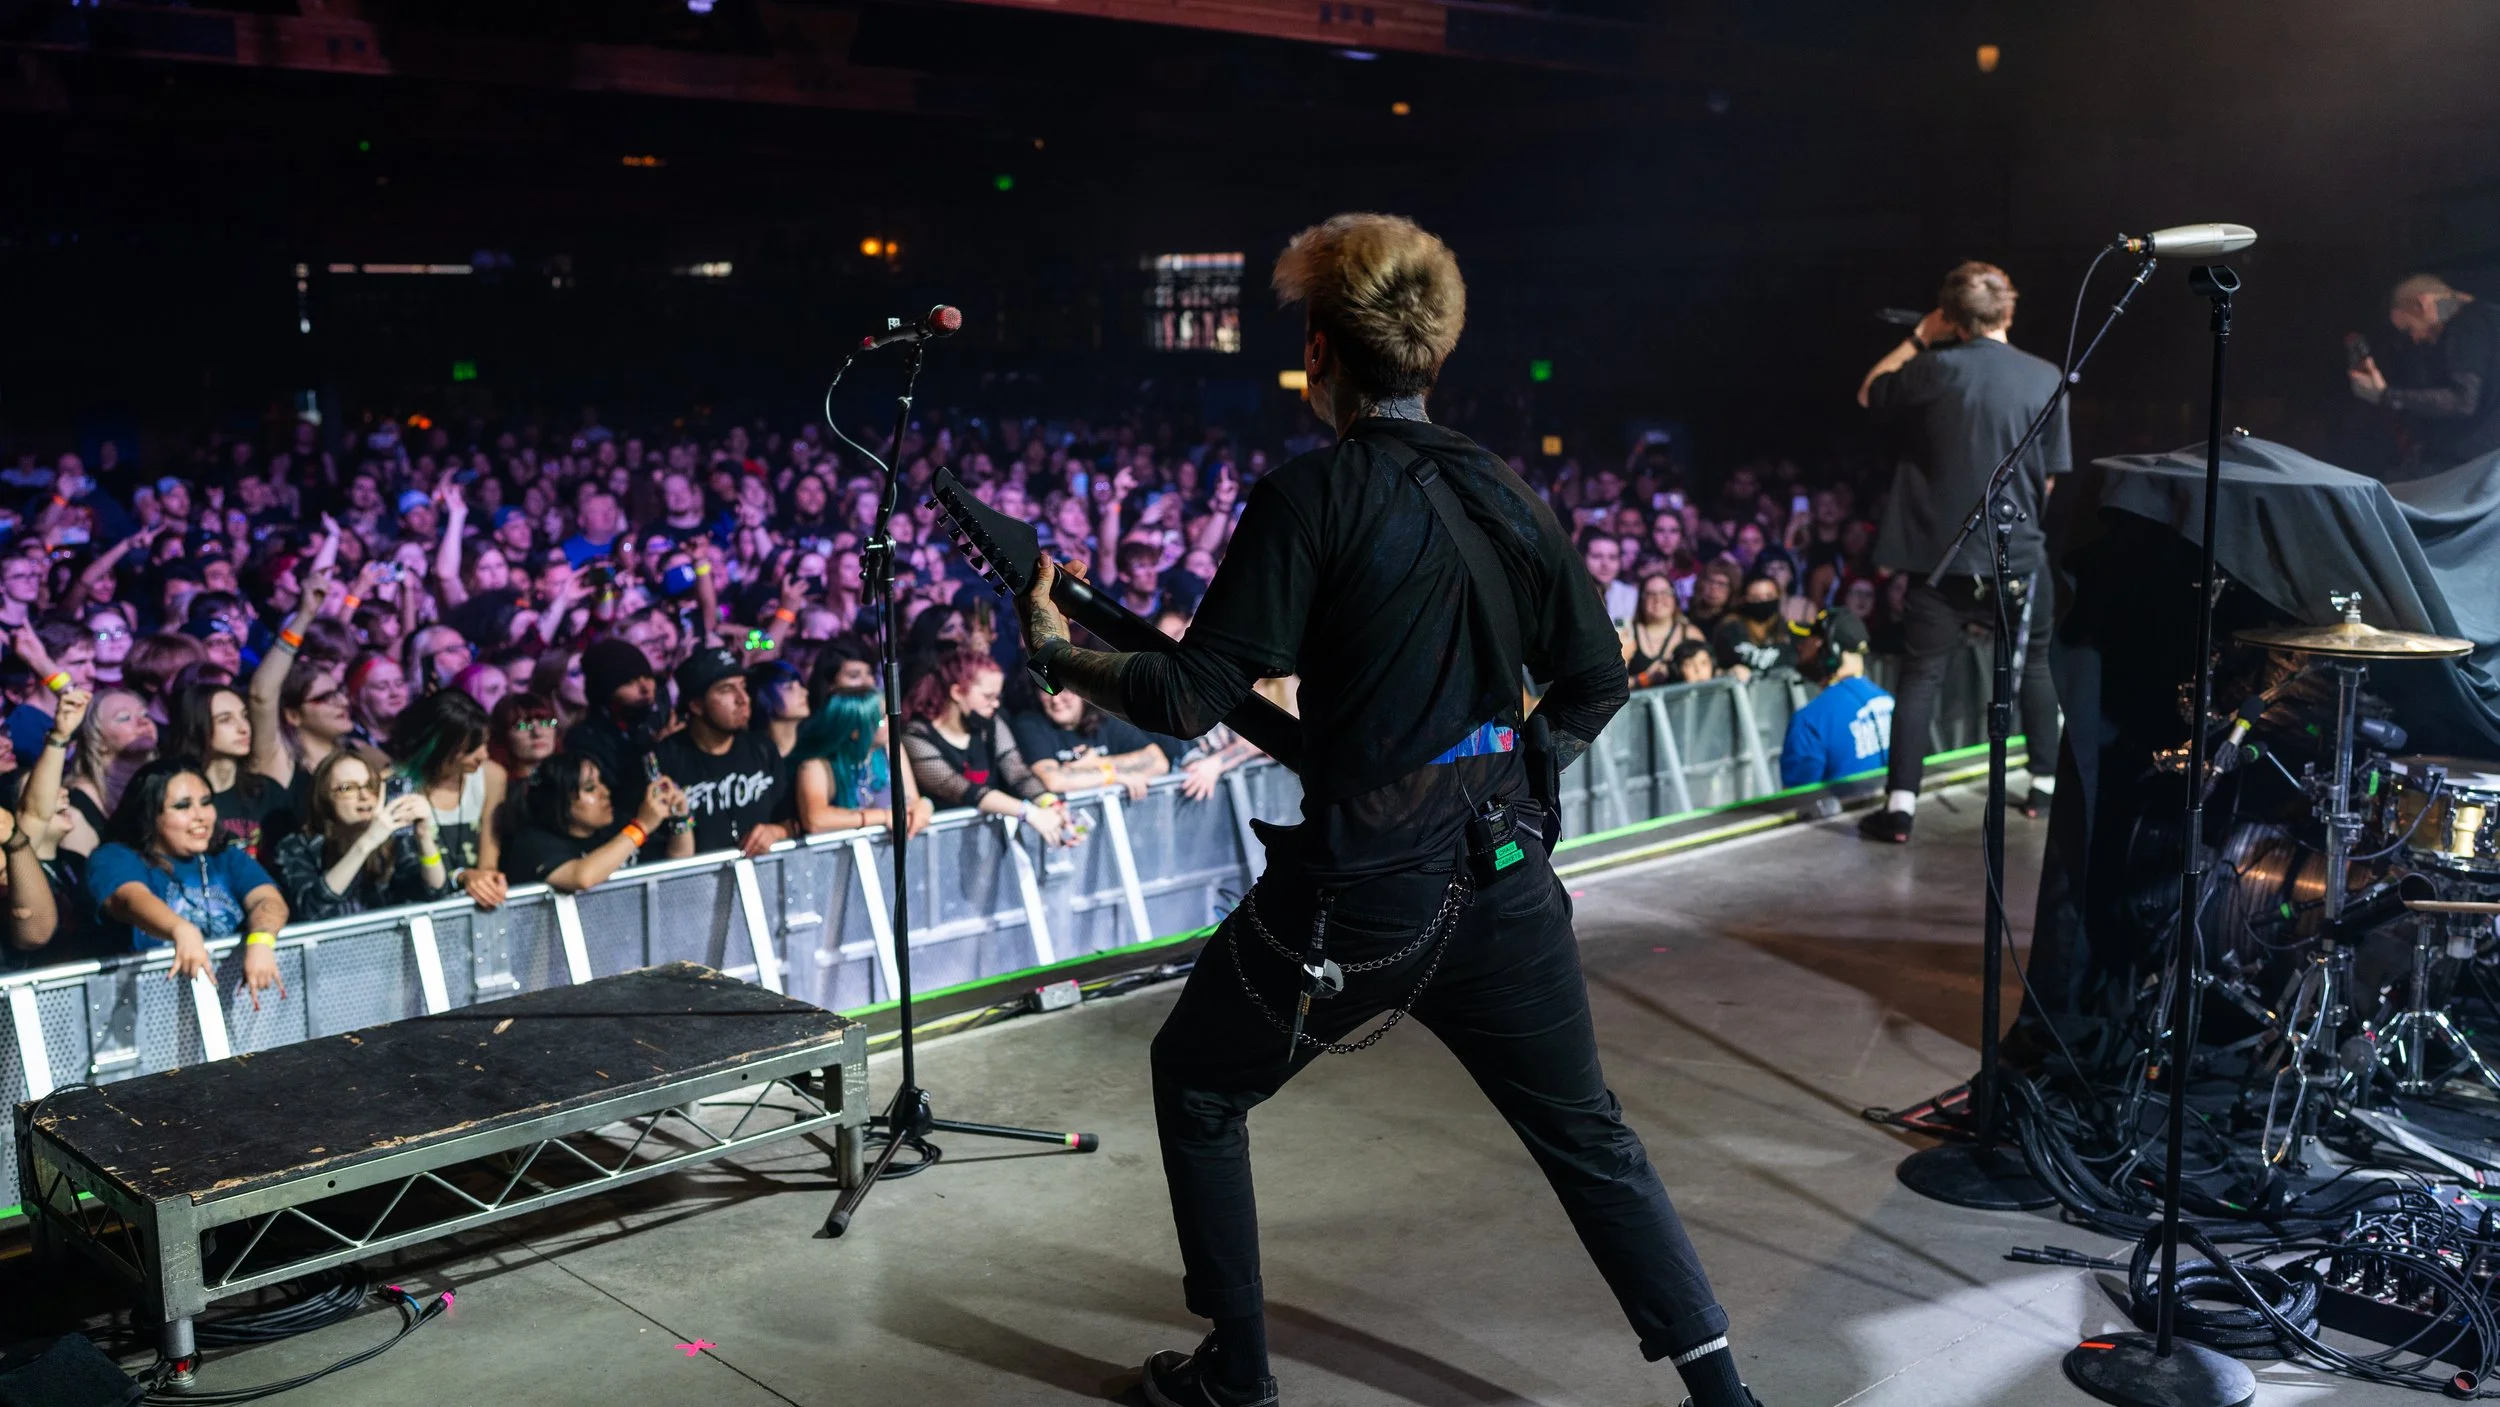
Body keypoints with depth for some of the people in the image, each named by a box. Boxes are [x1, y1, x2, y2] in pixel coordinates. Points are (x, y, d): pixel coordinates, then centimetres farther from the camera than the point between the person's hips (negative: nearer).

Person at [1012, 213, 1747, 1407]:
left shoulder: (1308, 498, -12)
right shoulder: (1505, 492, 5)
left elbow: (1192, 701, -14)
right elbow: (1594, 683, 10)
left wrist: (1055, 656, 1)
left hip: (1359, 891, -5)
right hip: (1503, 873, 5)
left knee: (1197, 1086, 20)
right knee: (1587, 1132, 21)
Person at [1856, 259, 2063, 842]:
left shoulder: (1933, 369, -8)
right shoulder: (2045, 378, -3)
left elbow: (1869, 395, 12)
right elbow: (2050, 475, 3)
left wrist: (1916, 339, 16)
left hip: (1942, 552, -1)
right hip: (2018, 553, 2)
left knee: (1922, 673, 2)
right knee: (2035, 663, 22)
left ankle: (1900, 805, -5)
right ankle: (2046, 784, 28)